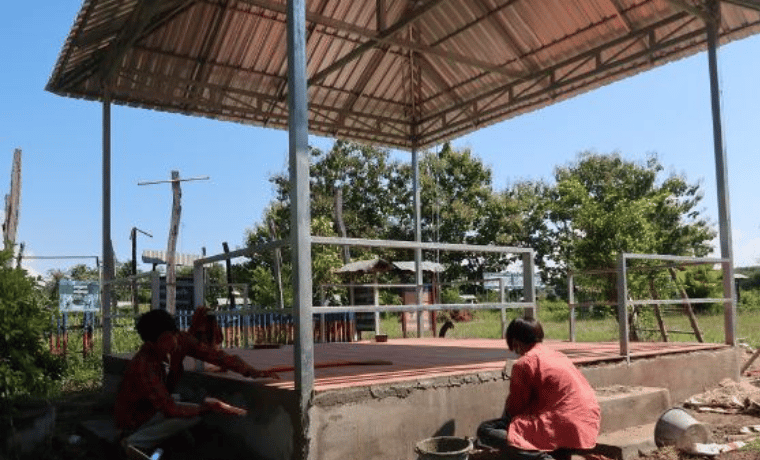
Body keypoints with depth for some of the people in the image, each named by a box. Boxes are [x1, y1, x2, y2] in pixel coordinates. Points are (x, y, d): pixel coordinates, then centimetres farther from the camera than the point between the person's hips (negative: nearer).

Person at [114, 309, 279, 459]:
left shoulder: (180, 341, -15)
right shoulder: (143, 366, -33)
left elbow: (213, 354, -15)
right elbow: (170, 409, -32)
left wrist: (251, 371, -25)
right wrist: (208, 407, -38)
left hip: (152, 408, 8)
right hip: (133, 420, -8)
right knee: (192, 415, -21)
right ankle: (135, 442, -12)